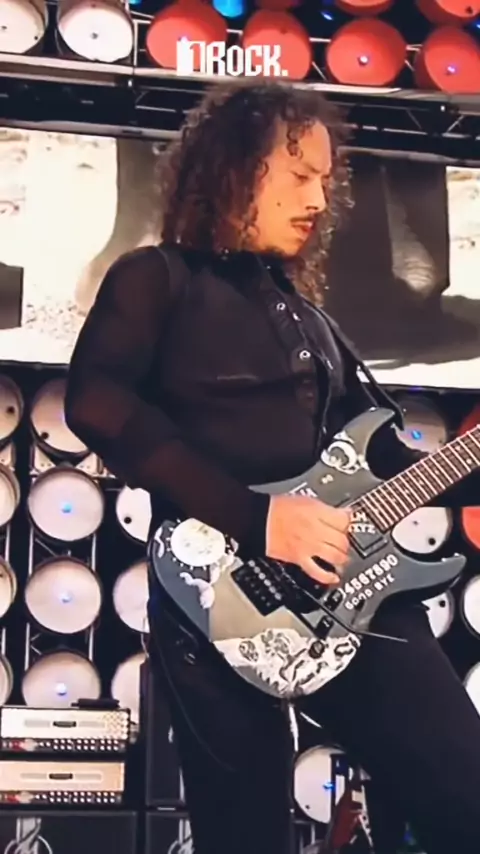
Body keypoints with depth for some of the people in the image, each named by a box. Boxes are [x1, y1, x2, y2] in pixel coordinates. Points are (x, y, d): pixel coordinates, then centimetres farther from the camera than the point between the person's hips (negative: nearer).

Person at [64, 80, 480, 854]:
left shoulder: (308, 314, 24)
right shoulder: (159, 279, 4)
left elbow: (380, 454, 22)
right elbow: (96, 402, -13)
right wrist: (252, 517, -18)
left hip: (353, 588, 6)